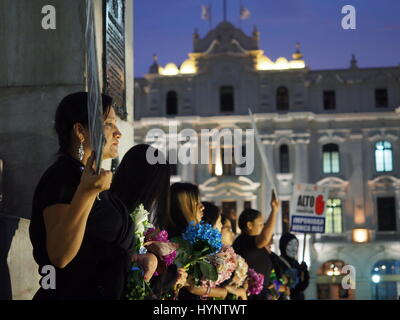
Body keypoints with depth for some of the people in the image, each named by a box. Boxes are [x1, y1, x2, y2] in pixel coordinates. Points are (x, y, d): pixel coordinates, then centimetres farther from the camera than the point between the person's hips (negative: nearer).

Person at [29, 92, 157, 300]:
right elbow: (60, 255, -30)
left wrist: (135, 257, 3)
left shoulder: (90, 178, 11)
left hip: (101, 293, 9)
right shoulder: (61, 178, -18)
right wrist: (86, 193, -40)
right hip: (72, 293, -9)